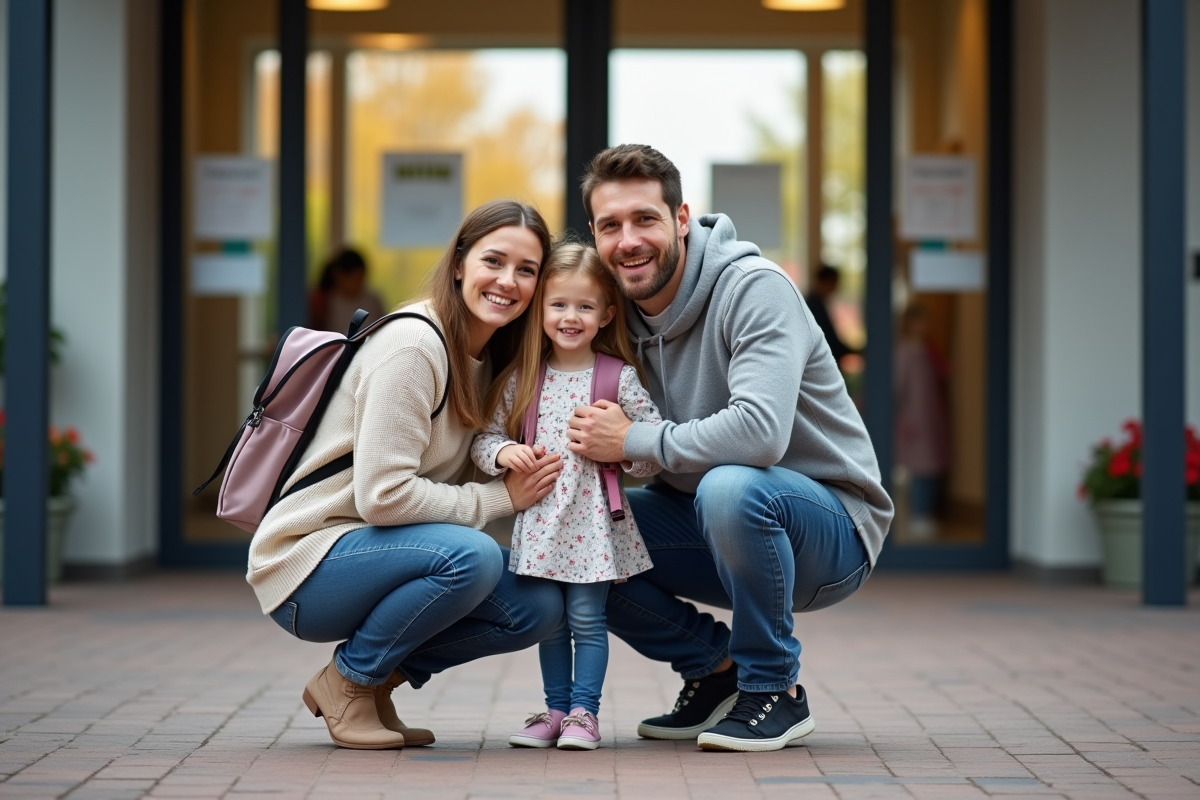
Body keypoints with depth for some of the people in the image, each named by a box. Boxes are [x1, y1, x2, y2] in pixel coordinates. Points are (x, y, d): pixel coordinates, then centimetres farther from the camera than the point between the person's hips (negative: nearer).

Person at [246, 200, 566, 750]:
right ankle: (347, 681, -9)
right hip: (307, 563, -8)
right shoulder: (413, 346, -19)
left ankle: (378, 679, 7)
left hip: (375, 551, 8)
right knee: (471, 557, -32)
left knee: (538, 609, -7)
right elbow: (382, 494, -25)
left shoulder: (486, 357, 9)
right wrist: (500, 498, -18)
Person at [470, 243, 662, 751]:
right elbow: (485, 437, 9)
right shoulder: (521, 379, 4)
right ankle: (555, 709, 19)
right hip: (540, 518, 3)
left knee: (587, 617, -2)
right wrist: (503, 452, -12)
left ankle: (584, 711, 7)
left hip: (594, 518, -3)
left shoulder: (620, 378, -3)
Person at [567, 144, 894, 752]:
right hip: (718, 524, 7)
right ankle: (717, 668, 6)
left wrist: (634, 441, -24)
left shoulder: (755, 288, -20)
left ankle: (775, 691, -16)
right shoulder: (624, 314, 2)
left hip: (832, 528, -7)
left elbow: (761, 433, -35)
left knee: (729, 486, -38)